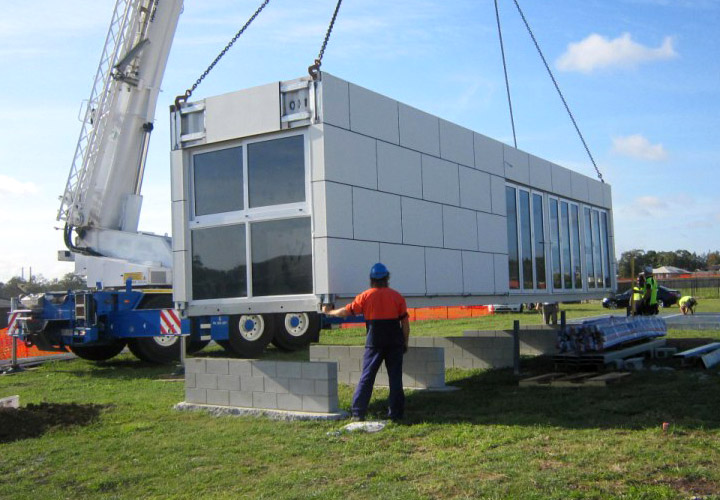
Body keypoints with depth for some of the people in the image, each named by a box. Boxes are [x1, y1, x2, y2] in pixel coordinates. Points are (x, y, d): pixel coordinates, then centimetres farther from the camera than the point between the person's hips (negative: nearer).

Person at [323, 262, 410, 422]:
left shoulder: (366, 296, -1)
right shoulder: (397, 296, 2)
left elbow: (346, 312, 3)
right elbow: (405, 322, 1)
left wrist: (329, 312, 20)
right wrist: (405, 342, 11)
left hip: (374, 343, -1)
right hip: (395, 342, 1)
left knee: (367, 377, 4)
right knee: (395, 377, 7)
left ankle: (358, 413, 4)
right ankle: (396, 413, 9)